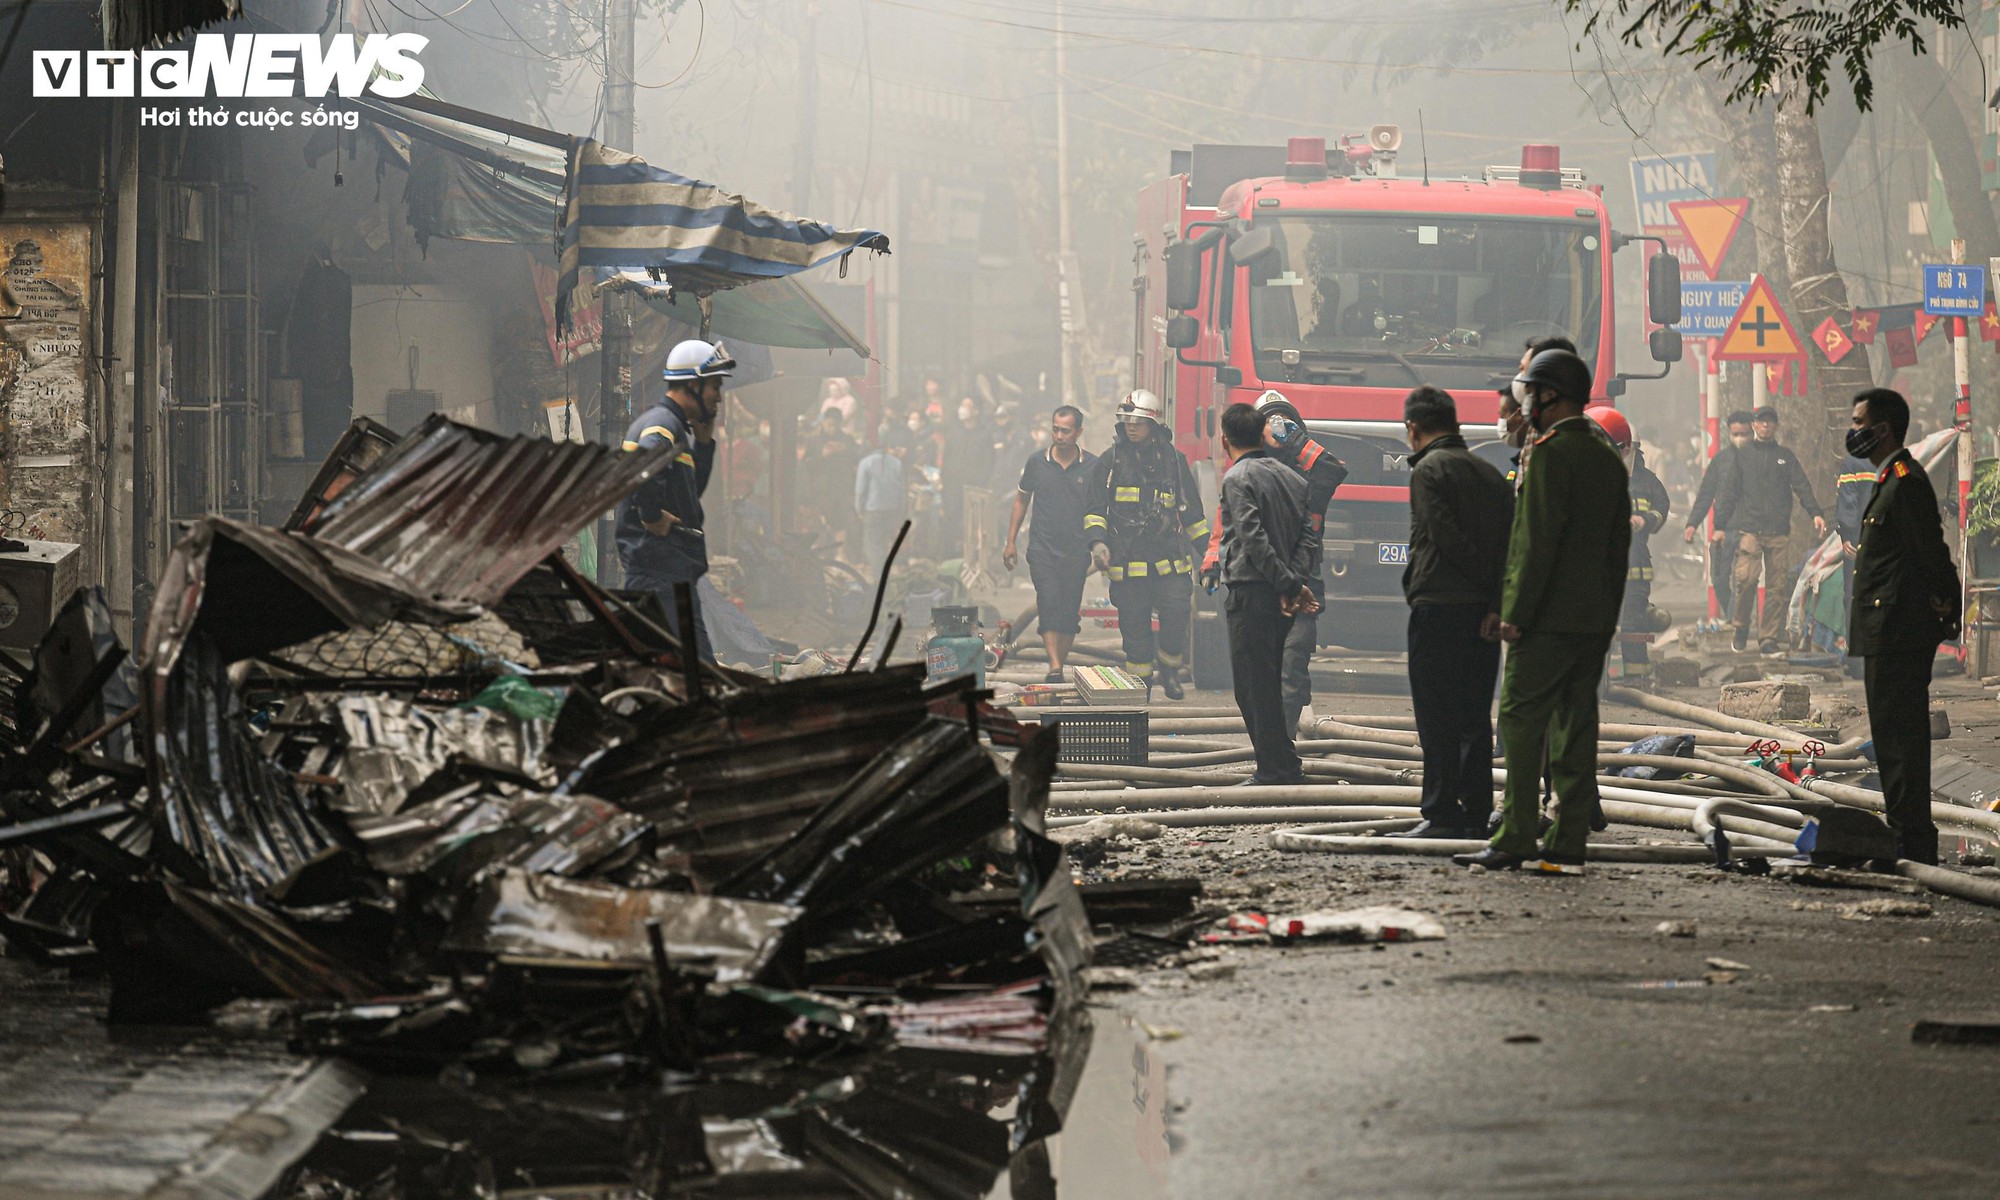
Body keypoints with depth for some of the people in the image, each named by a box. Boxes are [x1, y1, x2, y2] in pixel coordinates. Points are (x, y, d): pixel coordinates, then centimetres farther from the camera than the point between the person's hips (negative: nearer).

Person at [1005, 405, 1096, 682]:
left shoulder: (1092, 466, 0)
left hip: (1077, 552, 1)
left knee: (1070, 612, 4)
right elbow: (1021, 500, 13)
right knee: (1049, 605, -15)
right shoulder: (1037, 462, 2)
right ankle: (1054, 667, -22)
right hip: (1042, 548, -1)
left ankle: (1060, 667, 16)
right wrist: (1011, 542, 12)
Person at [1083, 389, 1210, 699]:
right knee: (1135, 626, 2)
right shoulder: (1111, 460, 5)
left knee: (1176, 615, -10)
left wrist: (1206, 546, 21)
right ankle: (1140, 682, 14)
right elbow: (1094, 507, 4)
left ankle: (1169, 669, 13)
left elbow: (1190, 509, 19)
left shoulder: (1173, 460, 10)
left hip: (1169, 557, 1)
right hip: (1127, 558, -1)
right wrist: (1097, 542, -12)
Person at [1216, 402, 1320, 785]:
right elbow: (1309, 534, 5)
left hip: (1250, 592, -8)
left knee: (1253, 686, -3)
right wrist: (1294, 582, -4)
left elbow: (1254, 540, -18)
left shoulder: (1238, 478, -9)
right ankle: (1281, 767, 17)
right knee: (1269, 683, 15)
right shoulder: (1291, 476, 13)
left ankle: (1277, 770, -5)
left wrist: (1290, 584, -15)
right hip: (1280, 596, 8)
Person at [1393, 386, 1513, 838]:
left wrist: (1486, 583, -7)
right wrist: (1497, 603, 0)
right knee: (1475, 716, 11)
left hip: (1438, 607, -7)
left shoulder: (1429, 470, -7)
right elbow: (1509, 544, 9)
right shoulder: (1490, 473, 16)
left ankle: (1442, 814, -6)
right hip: (1482, 613, 7)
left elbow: (1445, 538, -16)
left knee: (1437, 718, -4)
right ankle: (1477, 813, 12)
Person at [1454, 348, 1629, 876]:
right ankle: (1568, 846, 5)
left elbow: (1539, 540, -18)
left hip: (1547, 616, -8)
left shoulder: (1552, 452, -11)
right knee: (1575, 728, 7)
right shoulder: (1608, 458, 15)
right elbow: (1619, 544, 18)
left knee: (1521, 723, -5)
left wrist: (1516, 612, -15)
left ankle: (1515, 841, -9)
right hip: (1594, 620, 8)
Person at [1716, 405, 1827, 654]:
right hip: (1748, 529, -2)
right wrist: (1720, 526, 0)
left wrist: (1815, 513, -9)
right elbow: (1728, 492, 9)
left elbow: (1802, 487, 7)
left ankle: (1768, 638, 3)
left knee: (1777, 586, -2)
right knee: (1745, 578, -18)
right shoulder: (1742, 456, 12)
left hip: (1779, 532, 2)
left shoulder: (1785, 457, 17)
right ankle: (1741, 626, 2)